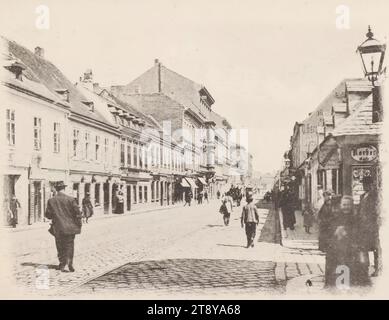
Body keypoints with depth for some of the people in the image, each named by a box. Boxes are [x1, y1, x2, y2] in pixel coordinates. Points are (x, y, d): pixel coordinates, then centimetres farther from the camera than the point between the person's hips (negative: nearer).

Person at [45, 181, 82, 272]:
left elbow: (48, 215, 1)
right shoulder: (70, 199, -7)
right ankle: (69, 261, -14)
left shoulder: (51, 201, -3)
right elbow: (77, 212, -7)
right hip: (70, 227, -1)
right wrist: (79, 224, 5)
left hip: (58, 228, 1)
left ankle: (62, 265, 14)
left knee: (60, 247, 13)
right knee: (69, 245, 7)